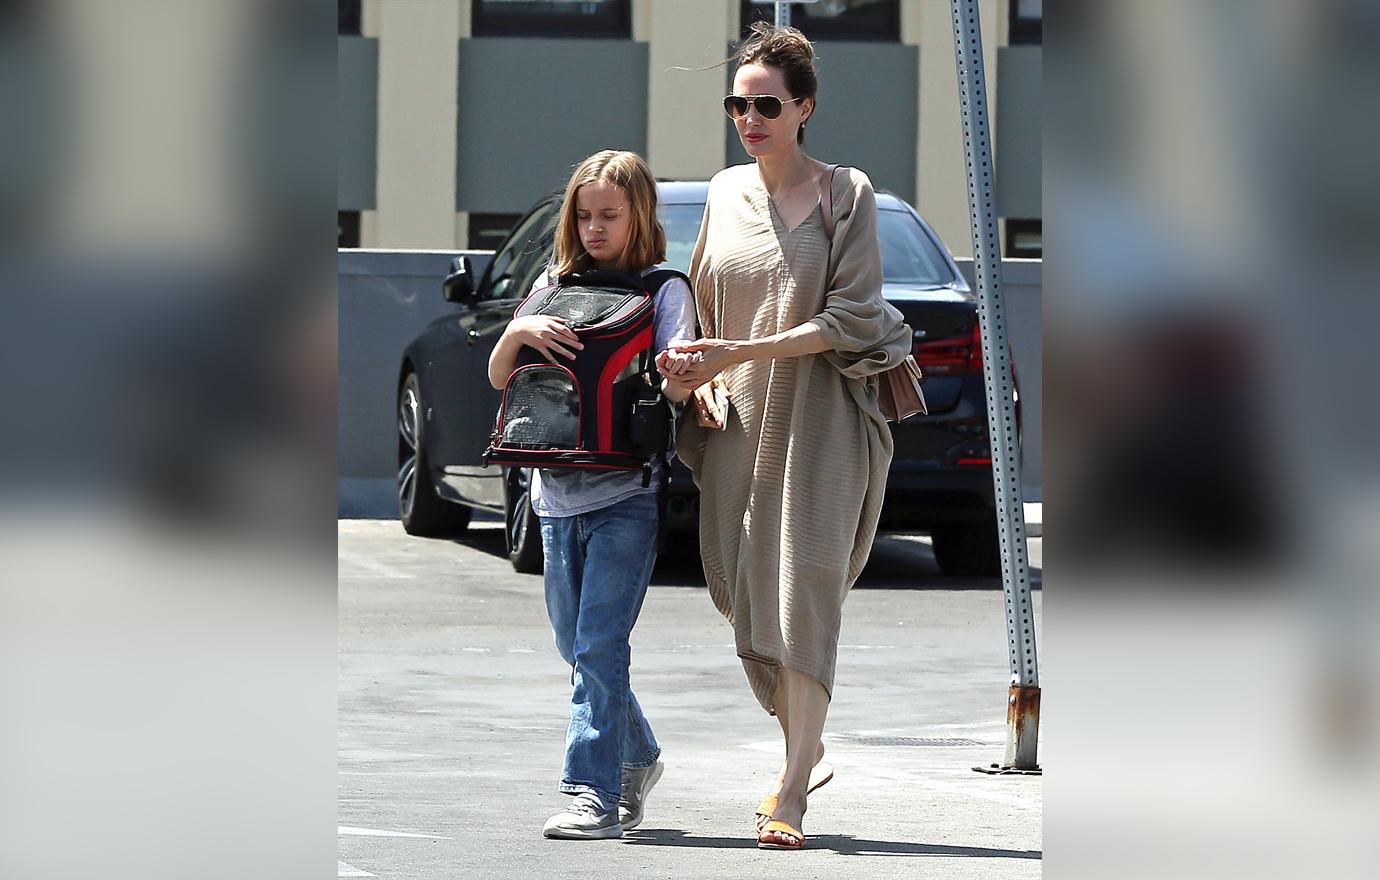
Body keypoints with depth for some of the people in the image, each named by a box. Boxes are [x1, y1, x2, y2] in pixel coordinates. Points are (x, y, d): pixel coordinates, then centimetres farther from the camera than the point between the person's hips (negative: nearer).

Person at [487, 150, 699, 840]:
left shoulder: (665, 290, 0)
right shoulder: (555, 286, 13)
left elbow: (674, 389, -13)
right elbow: (498, 376, 7)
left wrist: (679, 375, -37)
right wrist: (520, 330, -14)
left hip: (626, 494, -5)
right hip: (558, 492, 5)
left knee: (598, 644, -13)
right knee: (575, 644, 12)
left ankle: (596, 794, -14)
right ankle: (636, 757, 32)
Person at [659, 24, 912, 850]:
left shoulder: (847, 194, -5)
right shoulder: (725, 193, 9)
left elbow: (850, 319, -10)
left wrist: (742, 353, -18)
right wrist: (708, 379, 0)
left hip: (818, 417, -5)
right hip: (739, 419, 5)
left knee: (807, 588, -10)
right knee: (744, 589, 4)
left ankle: (792, 788, -8)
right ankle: (805, 743, 24)